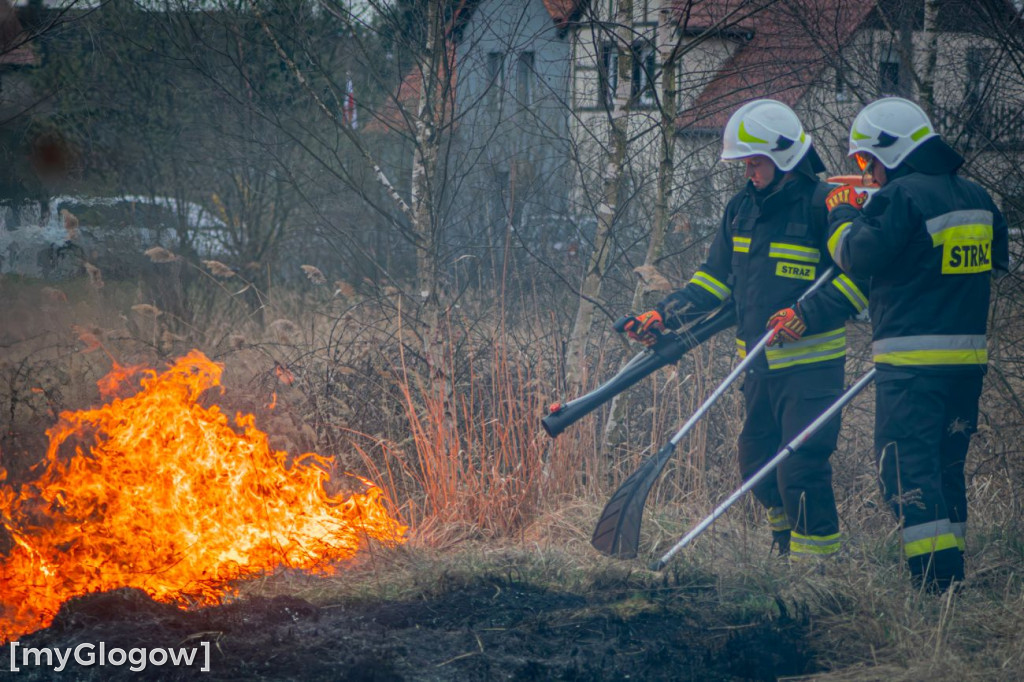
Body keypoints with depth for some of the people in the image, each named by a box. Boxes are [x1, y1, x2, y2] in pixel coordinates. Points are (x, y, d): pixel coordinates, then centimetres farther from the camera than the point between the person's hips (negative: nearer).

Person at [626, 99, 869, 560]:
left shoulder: (825, 206, -11)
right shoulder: (742, 209, 11)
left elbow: (859, 279, -16)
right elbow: (716, 278, 18)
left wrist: (807, 317, -25)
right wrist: (665, 316, 9)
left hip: (810, 365, -7)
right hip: (760, 364, 8)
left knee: (801, 468, -13)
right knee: (756, 464, 15)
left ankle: (818, 558, -2)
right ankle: (786, 546, 35)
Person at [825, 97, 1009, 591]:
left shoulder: (902, 197, -12)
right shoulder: (975, 197, 12)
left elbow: (859, 258, -12)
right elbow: (999, 258, 25)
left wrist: (843, 216, 5)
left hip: (913, 358, -8)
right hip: (968, 354, 8)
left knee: (905, 464, -5)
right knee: (947, 463, 16)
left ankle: (937, 580, -12)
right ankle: (952, 573, 18)